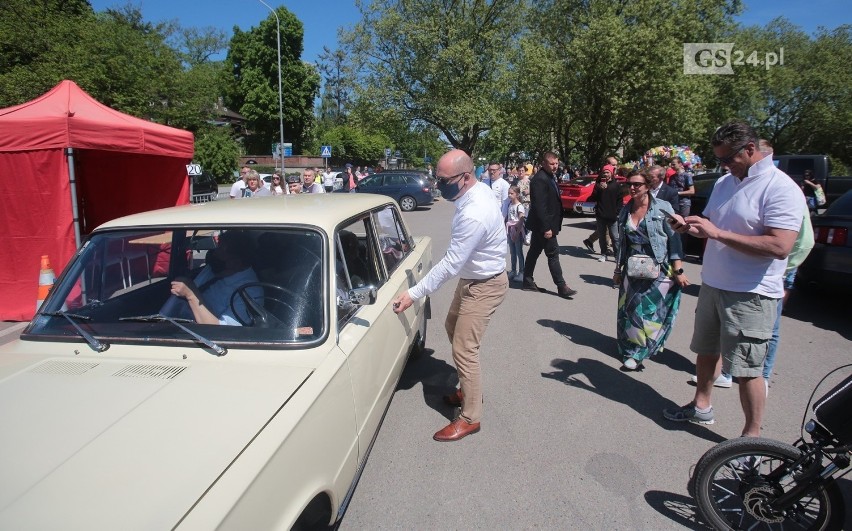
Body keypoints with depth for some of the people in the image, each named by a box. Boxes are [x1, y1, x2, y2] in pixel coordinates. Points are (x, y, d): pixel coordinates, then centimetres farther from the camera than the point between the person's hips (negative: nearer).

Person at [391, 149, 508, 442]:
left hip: (484, 286, -10)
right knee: (453, 328, 22)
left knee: (464, 349, -7)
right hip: (473, 278, 11)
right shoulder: (480, 188, -4)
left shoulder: (473, 215, -33)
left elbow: (450, 264, -30)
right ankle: (469, 389, 38)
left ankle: (470, 418, 10)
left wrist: (414, 293, -25)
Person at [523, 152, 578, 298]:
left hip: (541, 225, 10)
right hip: (544, 225, -10)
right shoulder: (540, 179, -19)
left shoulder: (548, 177, 12)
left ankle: (528, 281, 23)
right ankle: (561, 287, 2)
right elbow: (540, 206, -24)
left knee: (534, 252, 14)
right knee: (553, 254, -4)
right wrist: (546, 227, -24)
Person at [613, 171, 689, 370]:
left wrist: (678, 271, -13)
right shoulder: (625, 211, 7)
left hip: (659, 270, -4)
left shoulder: (662, 208, -8)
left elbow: (674, 239, -9)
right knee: (631, 309, 7)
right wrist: (618, 270, 15)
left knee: (651, 310, -3)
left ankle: (639, 352, 7)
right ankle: (633, 349, 23)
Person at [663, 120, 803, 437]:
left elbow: (780, 246, -26)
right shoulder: (724, 183, 9)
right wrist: (690, 226, -3)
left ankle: (752, 435, 17)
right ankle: (701, 407, 38)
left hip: (751, 295, -8)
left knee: (746, 369, 0)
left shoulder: (781, 189, -15)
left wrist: (718, 233, -27)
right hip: (712, 284, 8)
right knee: (706, 351, 19)